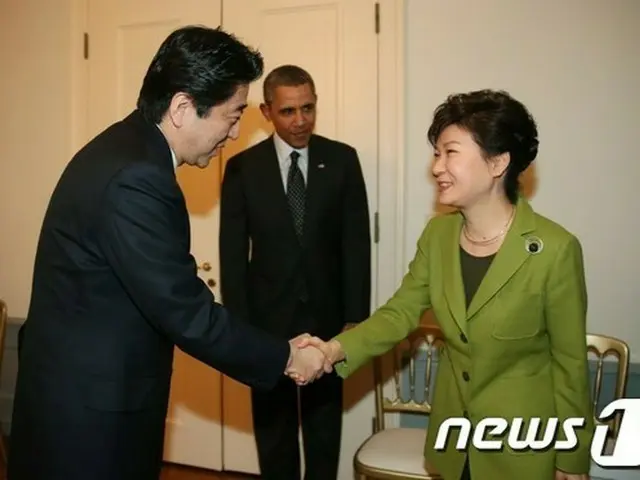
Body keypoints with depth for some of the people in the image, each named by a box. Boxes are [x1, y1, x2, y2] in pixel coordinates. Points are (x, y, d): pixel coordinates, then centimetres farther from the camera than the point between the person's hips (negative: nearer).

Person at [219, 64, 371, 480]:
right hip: (268, 317, 0)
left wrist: (356, 317, -6)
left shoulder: (342, 160, -3)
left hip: (327, 315, 1)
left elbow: (357, 243, -2)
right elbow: (233, 253, -3)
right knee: (273, 424, 15)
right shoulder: (243, 168, -5)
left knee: (324, 424, 17)